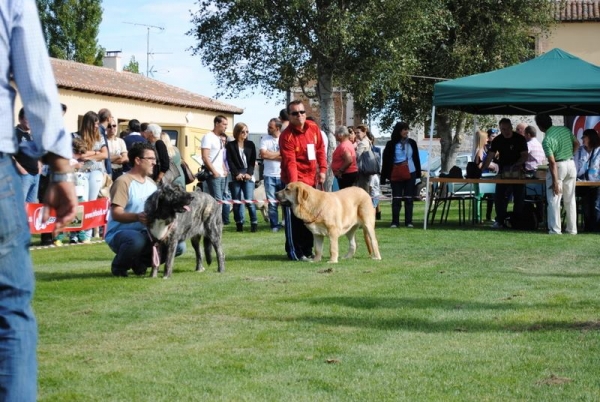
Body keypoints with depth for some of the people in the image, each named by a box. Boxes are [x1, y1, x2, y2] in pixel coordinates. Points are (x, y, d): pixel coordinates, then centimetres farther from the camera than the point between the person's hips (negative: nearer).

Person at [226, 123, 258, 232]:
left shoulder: (250, 144, 11)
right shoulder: (230, 145, 6)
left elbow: (253, 161, 6)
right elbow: (230, 161, 0)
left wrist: (249, 173, -8)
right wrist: (237, 174, -11)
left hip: (248, 175, 0)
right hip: (235, 176, 0)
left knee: (249, 200, -10)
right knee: (237, 201, 0)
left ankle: (254, 223, -5)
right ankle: (239, 223, 7)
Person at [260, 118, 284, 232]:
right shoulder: (265, 139, 5)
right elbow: (263, 154, -7)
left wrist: (271, 155, -8)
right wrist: (279, 154, -3)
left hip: (283, 175, -1)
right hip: (269, 175, 1)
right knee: (272, 202, 1)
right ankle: (274, 225, 8)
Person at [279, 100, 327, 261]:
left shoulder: (313, 128, 1)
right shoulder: (286, 136, -17)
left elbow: (320, 150, 12)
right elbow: (290, 163, -24)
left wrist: (322, 169, 2)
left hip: (311, 180, 7)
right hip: (293, 182, -7)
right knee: (295, 218, -6)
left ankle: (307, 250, 23)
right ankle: (294, 252, 0)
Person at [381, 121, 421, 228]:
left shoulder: (412, 143, 7)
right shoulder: (391, 144, -2)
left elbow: (416, 158, 13)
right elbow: (386, 161, -1)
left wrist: (418, 173, 11)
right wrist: (385, 176, -5)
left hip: (410, 174, 2)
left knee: (409, 199, 5)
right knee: (396, 199, -2)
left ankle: (408, 221, 10)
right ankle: (395, 222, 2)